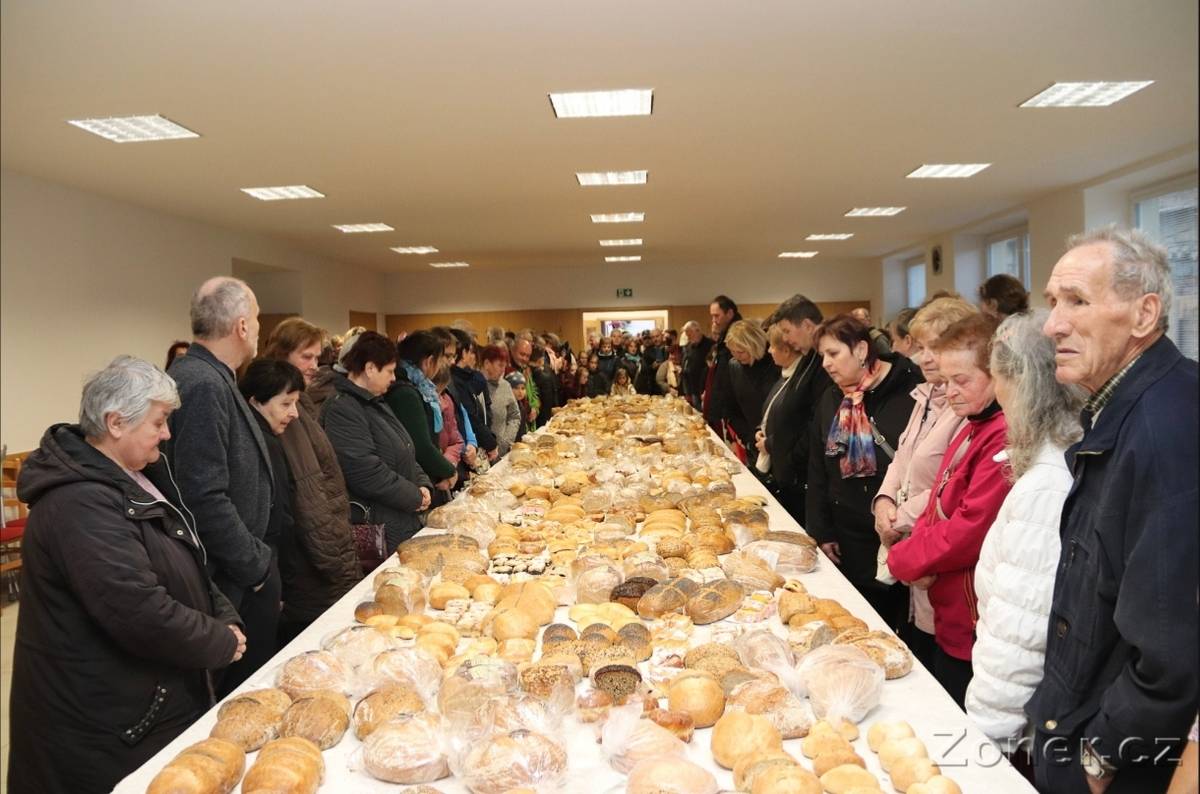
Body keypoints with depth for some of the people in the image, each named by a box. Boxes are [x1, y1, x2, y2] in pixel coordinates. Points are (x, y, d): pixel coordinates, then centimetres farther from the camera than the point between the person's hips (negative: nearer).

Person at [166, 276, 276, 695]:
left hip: (240, 572, 9)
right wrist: (255, 566, -16)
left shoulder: (210, 377, 10)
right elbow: (205, 499, -27)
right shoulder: (203, 386, -22)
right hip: (231, 582, -9)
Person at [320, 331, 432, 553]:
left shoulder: (375, 402, 15)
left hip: (404, 519, 9)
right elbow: (365, 470, -25)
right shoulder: (342, 409, -17)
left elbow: (404, 452, 20)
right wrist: (414, 497, -16)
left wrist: (422, 484, 2)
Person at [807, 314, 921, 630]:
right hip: (845, 543, 5)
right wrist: (820, 532, 6)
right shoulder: (829, 401, 8)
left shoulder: (908, 396, -11)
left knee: (892, 619, 6)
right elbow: (817, 472, 9)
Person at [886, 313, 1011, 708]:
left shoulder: (1004, 438, -23)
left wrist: (903, 559, -10)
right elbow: (939, 507, 14)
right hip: (949, 617, 9)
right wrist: (918, 551, -6)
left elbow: (970, 530, -25)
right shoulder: (972, 431, 10)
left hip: (973, 626, -9)